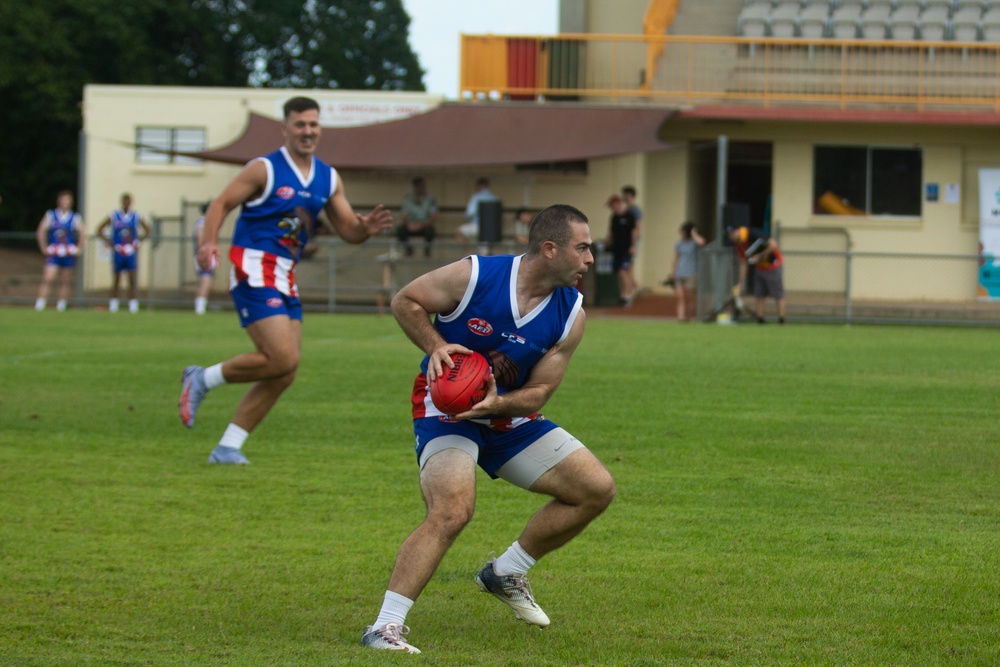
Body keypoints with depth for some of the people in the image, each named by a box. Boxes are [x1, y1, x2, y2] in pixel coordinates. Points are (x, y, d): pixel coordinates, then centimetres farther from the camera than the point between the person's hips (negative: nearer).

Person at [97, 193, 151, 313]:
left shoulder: (136, 216, 3)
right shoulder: (113, 216, -1)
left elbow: (147, 231, 14)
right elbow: (100, 230, 4)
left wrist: (138, 241, 2)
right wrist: (109, 242, -4)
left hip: (131, 252, 1)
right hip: (117, 252, -1)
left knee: (132, 279, -5)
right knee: (116, 279, 6)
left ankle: (133, 304, -3)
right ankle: (113, 303, 16)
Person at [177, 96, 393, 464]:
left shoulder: (328, 179, 12)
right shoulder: (264, 169, -7)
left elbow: (348, 230, 13)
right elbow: (221, 203, -7)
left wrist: (366, 227, -10)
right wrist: (209, 241, -24)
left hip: (285, 278, 7)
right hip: (254, 271, -7)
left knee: (284, 373, 1)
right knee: (282, 358, -19)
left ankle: (228, 447, 8)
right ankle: (203, 379, 0)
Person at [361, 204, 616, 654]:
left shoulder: (571, 315, -7)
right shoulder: (474, 275, -19)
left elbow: (539, 391, -5)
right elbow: (405, 301, -5)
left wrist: (497, 403, -25)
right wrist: (435, 346, -20)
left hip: (509, 415, 6)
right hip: (445, 410, -6)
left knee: (597, 489, 1)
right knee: (452, 511, -31)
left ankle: (506, 573, 18)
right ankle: (384, 627, -28)